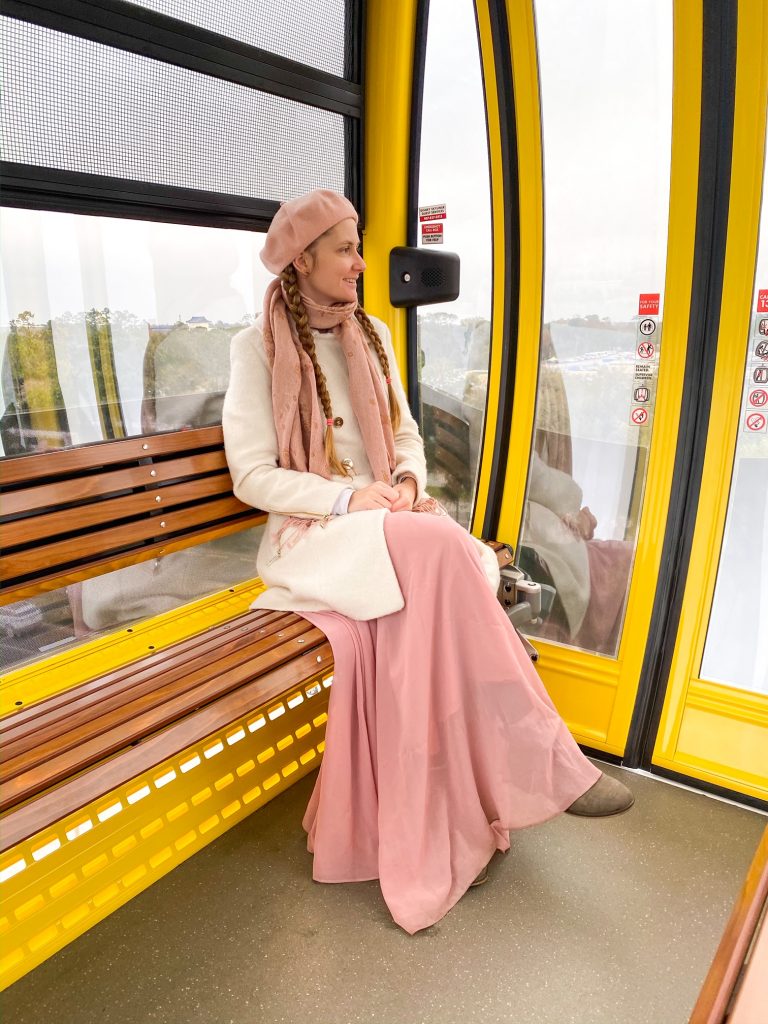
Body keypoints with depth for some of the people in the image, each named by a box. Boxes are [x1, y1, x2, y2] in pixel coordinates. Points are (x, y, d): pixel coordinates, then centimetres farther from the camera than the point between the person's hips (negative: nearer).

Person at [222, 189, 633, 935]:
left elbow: (405, 432, 17)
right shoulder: (257, 348, -2)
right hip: (312, 537, -5)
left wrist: (408, 480, -5)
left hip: (389, 521, 5)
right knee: (439, 552, -33)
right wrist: (349, 498, -18)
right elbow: (252, 476, -8)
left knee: (421, 608, -29)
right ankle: (547, 763, -22)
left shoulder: (372, 336, 14)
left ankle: (422, 838, -19)